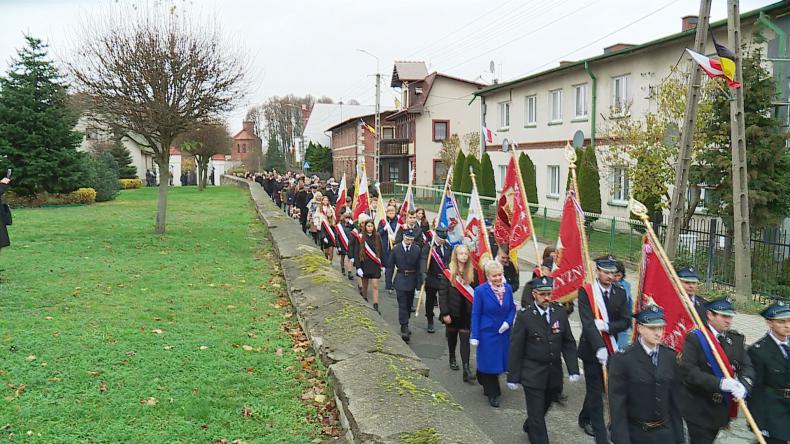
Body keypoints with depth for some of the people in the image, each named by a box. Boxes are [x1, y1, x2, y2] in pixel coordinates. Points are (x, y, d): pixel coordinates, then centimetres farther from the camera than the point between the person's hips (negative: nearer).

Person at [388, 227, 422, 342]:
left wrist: (419, 283, -1)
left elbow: (419, 267, 1)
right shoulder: (396, 249, -5)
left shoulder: (417, 249, -2)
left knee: (409, 304, 13)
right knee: (402, 305, -8)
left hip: (412, 279, 2)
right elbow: (390, 265, -1)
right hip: (400, 279, -2)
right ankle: (404, 328, -9)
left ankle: (405, 326, 30)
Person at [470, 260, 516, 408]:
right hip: (487, 333, -4)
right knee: (489, 363, 2)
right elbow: (475, 314, -9)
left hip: (503, 332, 4)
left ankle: (487, 386, 39)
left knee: (500, 361, 13)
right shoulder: (481, 290, -13)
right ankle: (493, 394, 18)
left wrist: (508, 322, -9)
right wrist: (475, 336, -11)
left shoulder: (508, 288, -1)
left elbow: (512, 308, 9)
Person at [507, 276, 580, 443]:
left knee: (544, 407, 23)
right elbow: (515, 348, -11)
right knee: (537, 413, 2)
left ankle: (529, 427, 50)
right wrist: (512, 377, -9)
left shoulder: (560, 313, -2)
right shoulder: (524, 316, -13)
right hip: (533, 373, -5)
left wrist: (573, 369, -5)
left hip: (554, 373, 5)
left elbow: (569, 343, 3)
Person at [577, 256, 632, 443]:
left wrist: (606, 326, -20)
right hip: (592, 349, -4)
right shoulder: (585, 292, -11)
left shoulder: (620, 293, 2)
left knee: (595, 388, 15)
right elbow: (587, 323, -20)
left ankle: (585, 419, 39)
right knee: (596, 392, 4)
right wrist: (599, 348, -30)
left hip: (612, 348, 4)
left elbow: (626, 321, -2)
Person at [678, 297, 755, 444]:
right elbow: (688, 371, -22)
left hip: (721, 408, 6)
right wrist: (719, 383, -32)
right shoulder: (694, 338, -14)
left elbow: (747, 366, -1)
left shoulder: (736, 338, 6)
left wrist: (744, 386, -22)